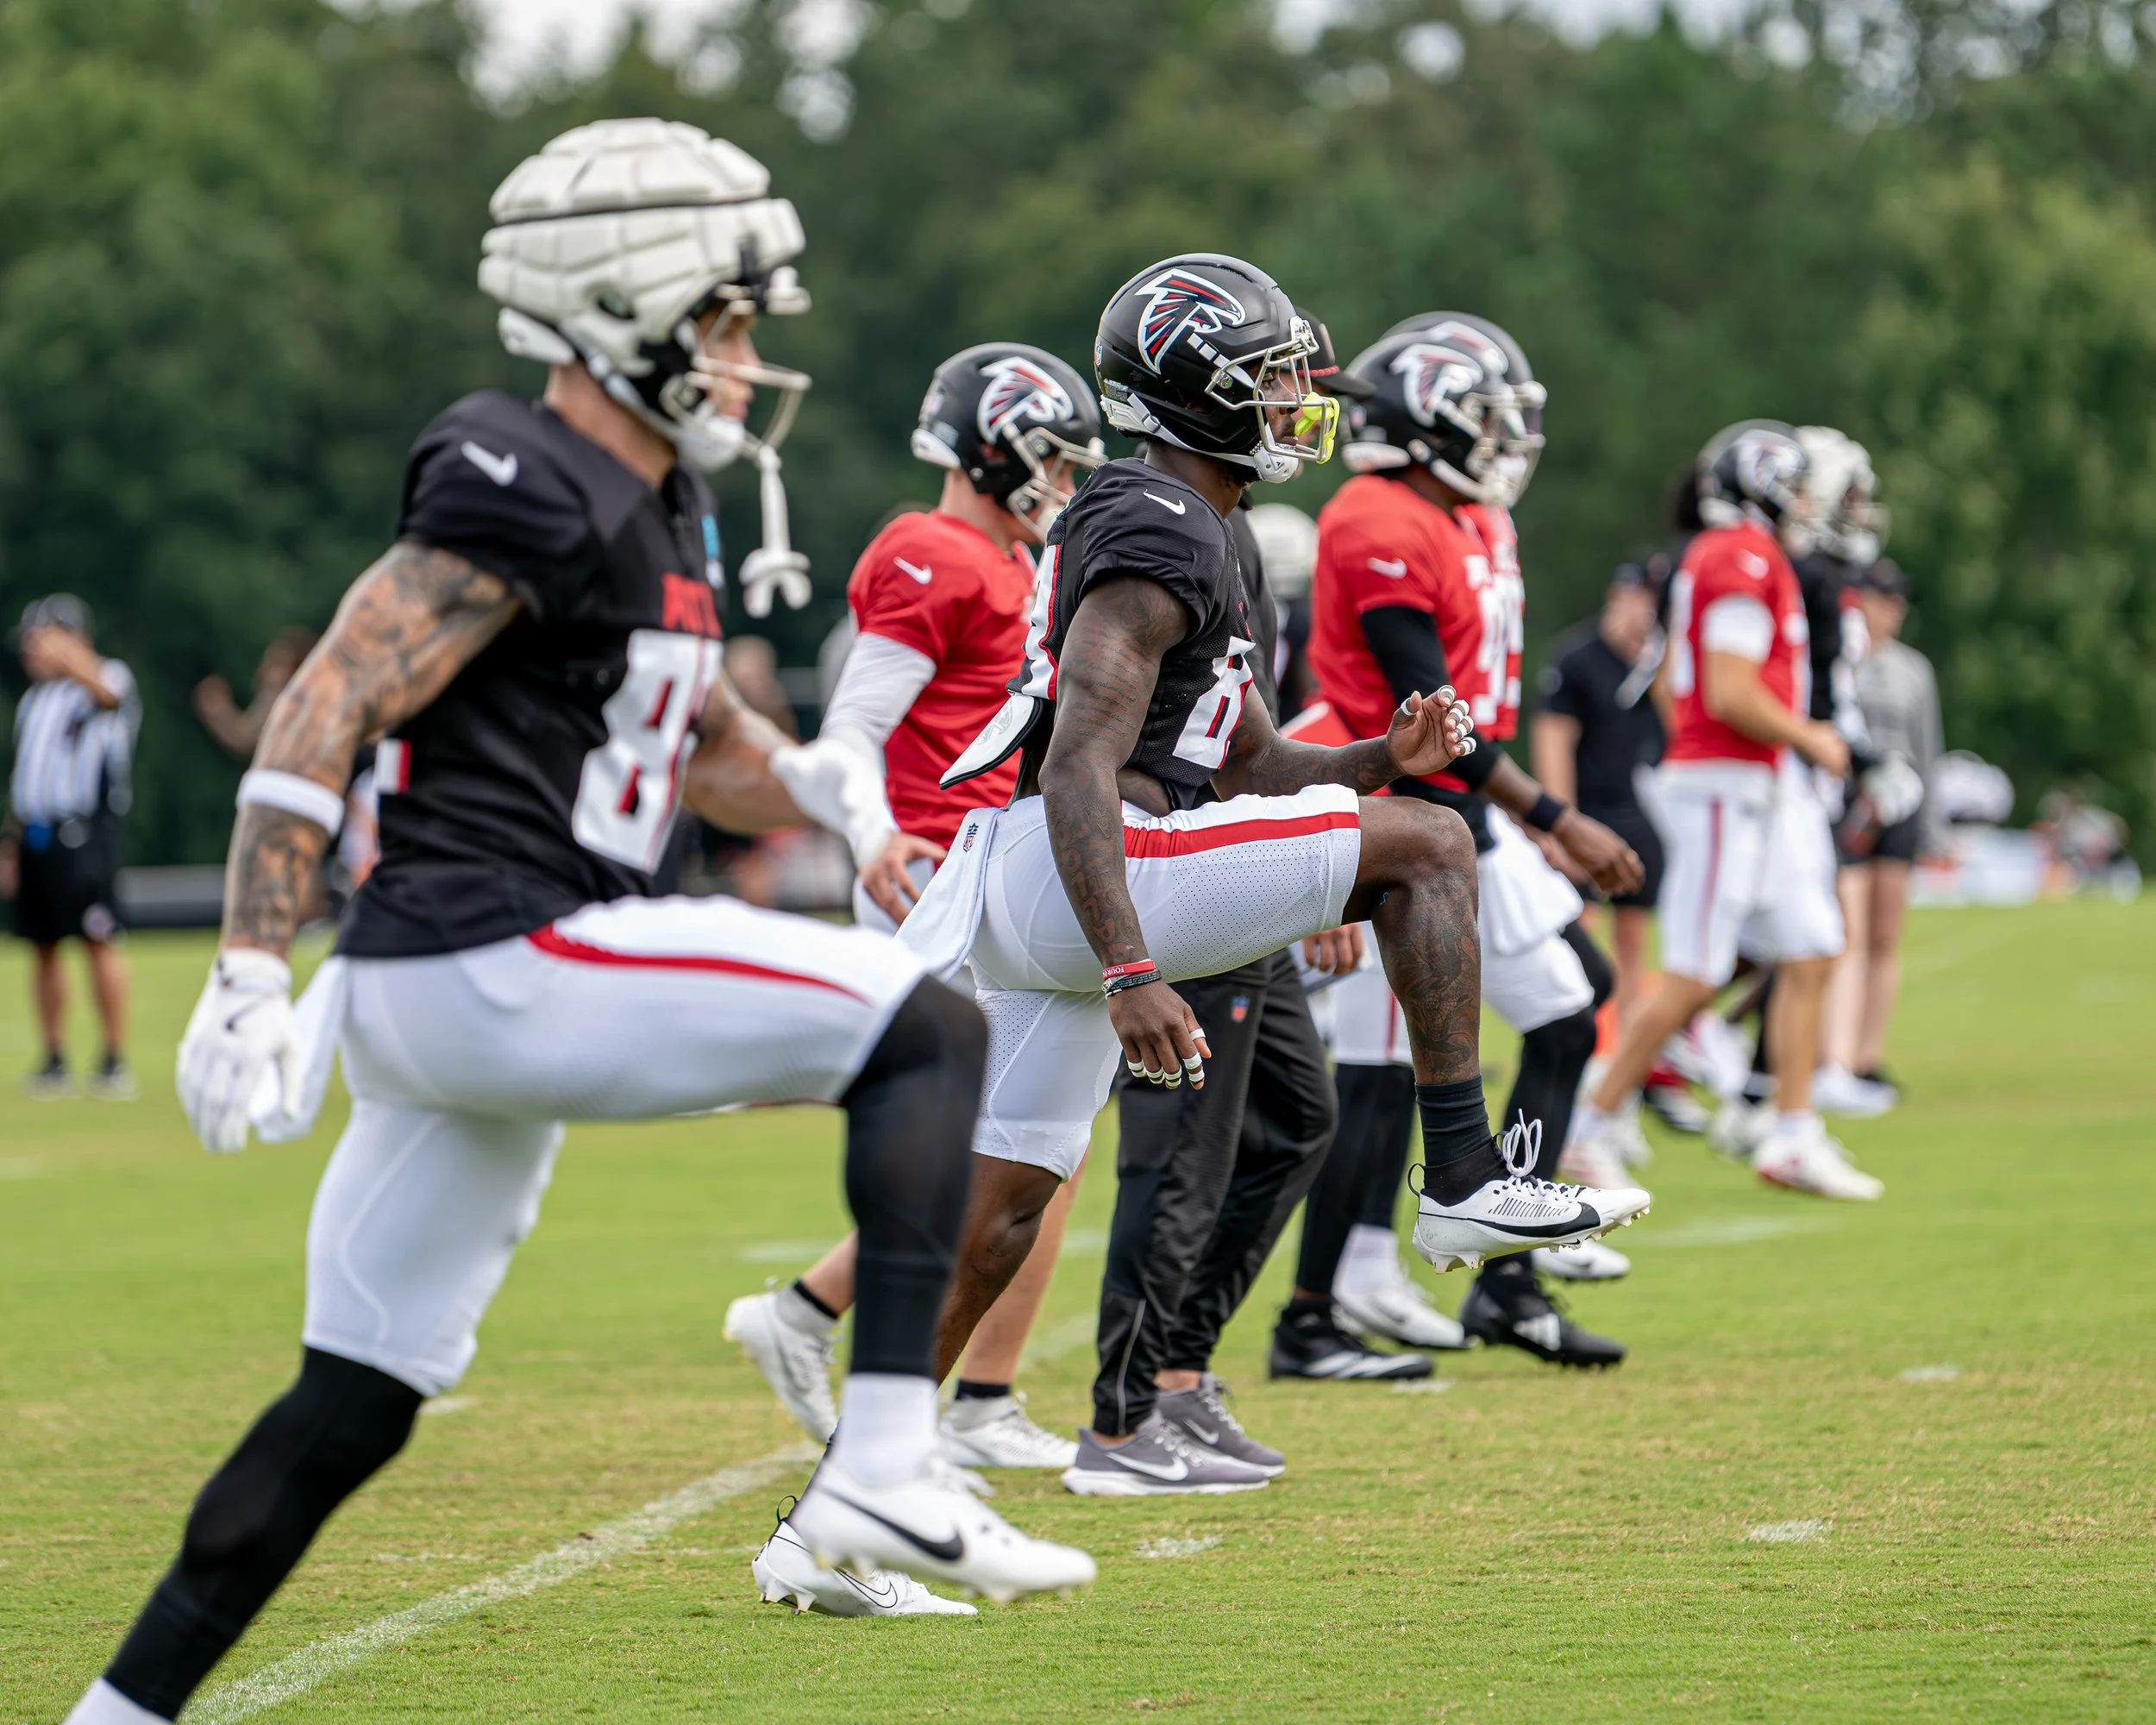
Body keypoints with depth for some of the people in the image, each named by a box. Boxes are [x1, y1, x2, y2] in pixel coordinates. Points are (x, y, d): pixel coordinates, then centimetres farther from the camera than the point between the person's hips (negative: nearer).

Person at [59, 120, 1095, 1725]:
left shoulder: (657, 510, 18)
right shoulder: (530, 497, -12)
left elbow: (704, 738, 31)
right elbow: (323, 715, -17)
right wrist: (251, 979, -22)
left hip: (474, 992, 10)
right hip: (493, 963, -10)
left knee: (356, 1407, 13)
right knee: (928, 1028, -11)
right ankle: (886, 1463, -19)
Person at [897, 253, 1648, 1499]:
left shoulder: (1190, 532, 21)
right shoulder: (1157, 537, -13)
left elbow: (1250, 763, 26)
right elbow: (1078, 769, -22)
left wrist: (1384, 758, 7)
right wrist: (1131, 972, -28)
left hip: (1043, 894, 11)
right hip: (1096, 870, -11)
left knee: (1005, 1199, 13)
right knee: (1426, 846, -7)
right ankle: (1466, 1183, -8)